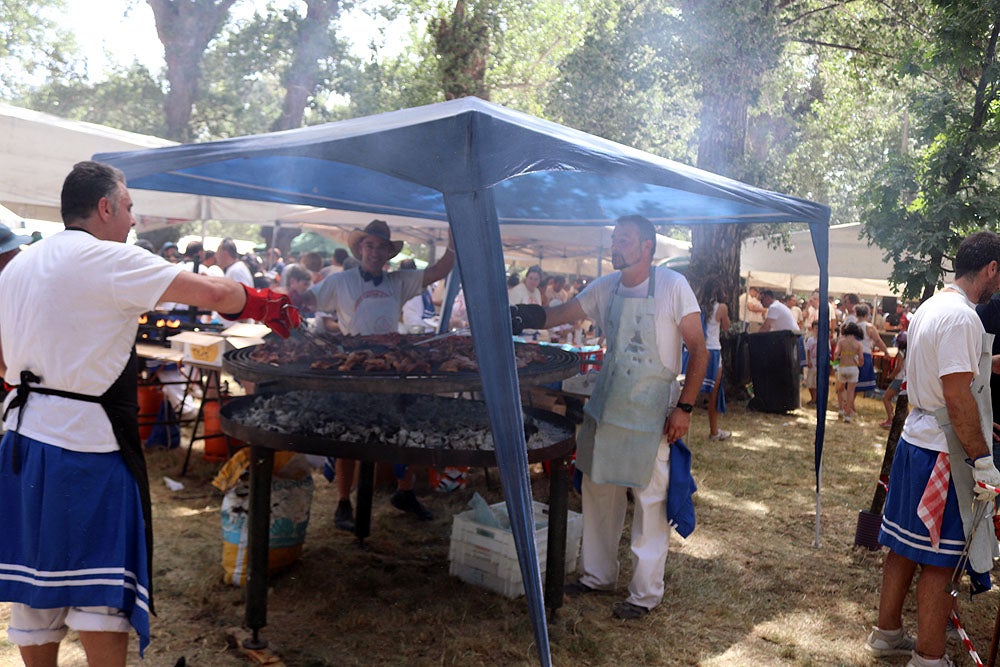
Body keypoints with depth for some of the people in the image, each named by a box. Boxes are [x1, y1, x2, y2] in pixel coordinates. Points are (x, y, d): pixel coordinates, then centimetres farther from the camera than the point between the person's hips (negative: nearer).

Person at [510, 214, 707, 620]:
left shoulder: (672, 286, -10)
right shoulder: (604, 288, 5)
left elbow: (698, 350, -9)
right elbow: (558, 315, 10)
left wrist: (684, 407, -15)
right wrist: (523, 317, -10)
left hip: (652, 413, -5)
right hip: (605, 405, 6)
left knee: (650, 501, 1)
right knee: (598, 491, 13)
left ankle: (646, 593, 15)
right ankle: (598, 575, 30)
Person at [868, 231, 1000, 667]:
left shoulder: (931, 307, 12)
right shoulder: (961, 316, -19)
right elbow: (957, 396, -23)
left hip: (915, 440, 10)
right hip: (945, 451, -10)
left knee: (905, 545, 18)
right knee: (942, 558, 1)